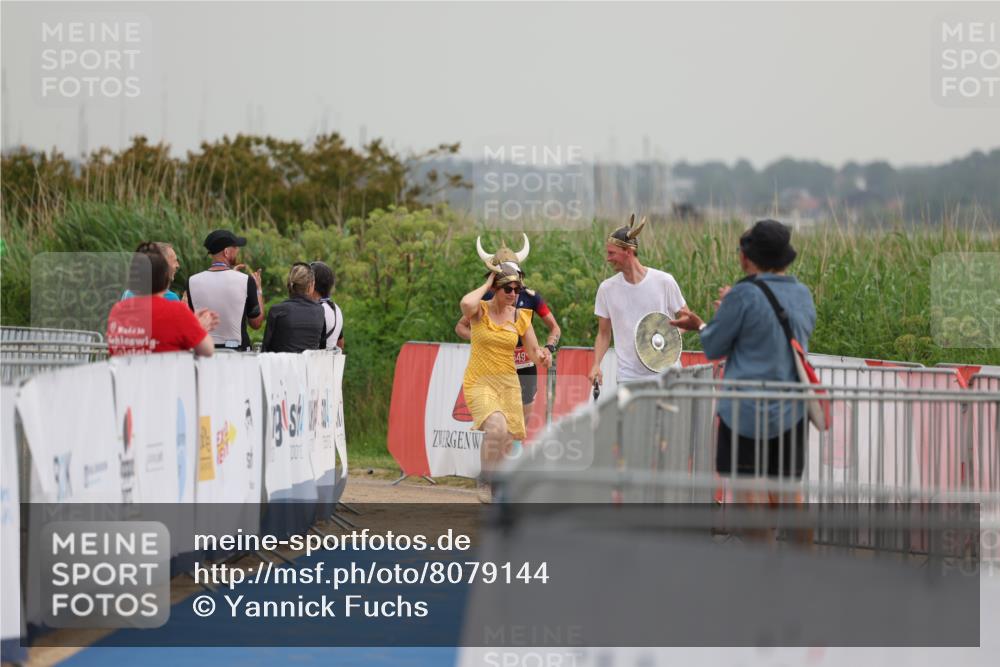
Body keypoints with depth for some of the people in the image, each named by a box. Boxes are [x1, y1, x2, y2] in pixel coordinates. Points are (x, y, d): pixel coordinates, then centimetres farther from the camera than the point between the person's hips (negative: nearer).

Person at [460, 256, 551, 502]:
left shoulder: (520, 317, 4)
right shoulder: (480, 311, -6)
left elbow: (533, 353, 9)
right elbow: (466, 304, -32)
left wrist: (542, 356, -15)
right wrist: (486, 284, -16)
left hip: (508, 384, 4)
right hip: (479, 383, -4)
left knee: (506, 441, 4)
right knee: (496, 426, -29)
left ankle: (497, 490, 27)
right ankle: (485, 481, -10)